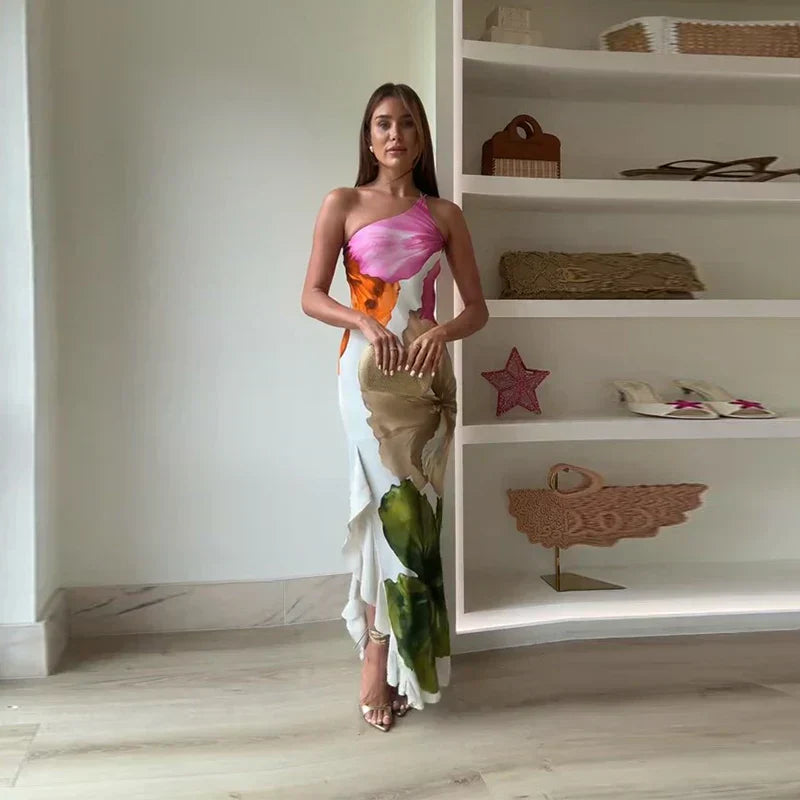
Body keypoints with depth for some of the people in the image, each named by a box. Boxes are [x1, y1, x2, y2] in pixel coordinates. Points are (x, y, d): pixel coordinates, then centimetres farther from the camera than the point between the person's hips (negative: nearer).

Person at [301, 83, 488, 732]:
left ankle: (382, 653, 17)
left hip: (428, 371, 3)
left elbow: (478, 307, 8)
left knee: (406, 509, 4)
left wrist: (443, 331, -13)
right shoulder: (343, 205, 6)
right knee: (398, 507, -9)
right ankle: (381, 662, 5)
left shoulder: (444, 214, 11)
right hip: (370, 368, -2)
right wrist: (364, 322, -17)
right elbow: (312, 297, 1)